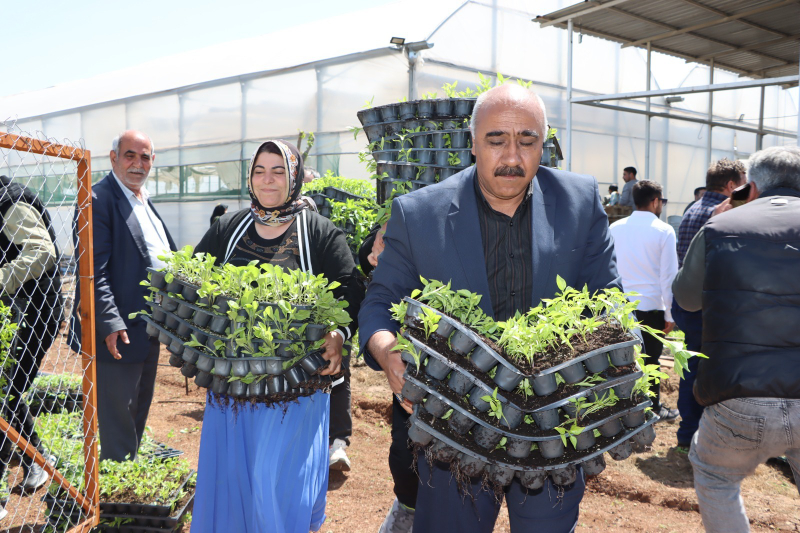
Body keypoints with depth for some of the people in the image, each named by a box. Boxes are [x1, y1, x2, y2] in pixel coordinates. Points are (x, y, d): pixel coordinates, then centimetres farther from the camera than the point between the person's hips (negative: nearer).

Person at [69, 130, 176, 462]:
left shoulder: (145, 202, 15)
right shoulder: (99, 199, -13)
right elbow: (93, 270, -20)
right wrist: (110, 323, -24)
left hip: (148, 331, 9)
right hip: (118, 334, -9)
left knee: (138, 418, 20)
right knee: (117, 425, 1)